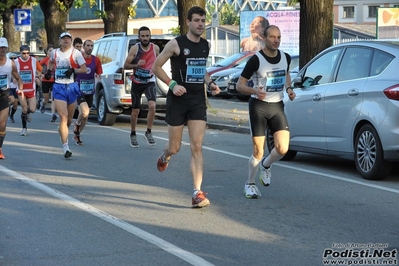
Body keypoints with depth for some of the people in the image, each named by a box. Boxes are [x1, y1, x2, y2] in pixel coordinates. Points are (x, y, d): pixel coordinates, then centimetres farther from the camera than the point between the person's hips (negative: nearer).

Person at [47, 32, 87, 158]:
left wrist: (74, 70, -20)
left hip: (72, 87, 0)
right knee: (63, 117, -12)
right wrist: (49, 70, 12)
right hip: (58, 87, 0)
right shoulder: (54, 52, 7)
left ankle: (61, 130, 44)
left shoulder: (75, 53, -2)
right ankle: (65, 147, -15)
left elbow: (84, 68, -5)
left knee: (69, 119, 11)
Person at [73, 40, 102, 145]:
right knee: (84, 113, -22)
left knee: (85, 116, 9)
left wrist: (97, 76, -10)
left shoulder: (96, 60, 1)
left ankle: (77, 135, 28)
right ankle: (76, 124, 10)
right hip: (79, 90, -4)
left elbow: (99, 75, 9)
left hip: (90, 92, 4)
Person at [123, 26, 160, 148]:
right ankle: (133, 135, 26)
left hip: (150, 82, 1)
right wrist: (136, 65, -26)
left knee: (152, 105, -22)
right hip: (137, 83, -1)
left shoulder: (155, 48, -2)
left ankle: (148, 132, -7)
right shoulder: (135, 48, -10)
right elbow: (125, 65, -10)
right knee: (135, 111, 7)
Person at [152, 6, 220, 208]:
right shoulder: (176, 44, -9)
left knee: (197, 148, -7)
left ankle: (197, 193, -10)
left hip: (198, 101, 3)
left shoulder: (206, 45, 8)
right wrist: (172, 84, -18)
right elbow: (156, 66, -5)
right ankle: (165, 157, 46)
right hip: (177, 100, -3)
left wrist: (210, 83, 7)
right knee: (175, 147, 7)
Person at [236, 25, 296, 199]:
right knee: (258, 152, -2)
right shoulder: (256, 60, -12)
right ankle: (250, 184, 22)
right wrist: (254, 91, -30)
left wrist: (288, 88, 5)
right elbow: (240, 85, -10)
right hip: (258, 106, -4)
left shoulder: (286, 58, 2)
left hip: (277, 106, 4)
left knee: (282, 149, -11)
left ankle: (266, 166, 23)